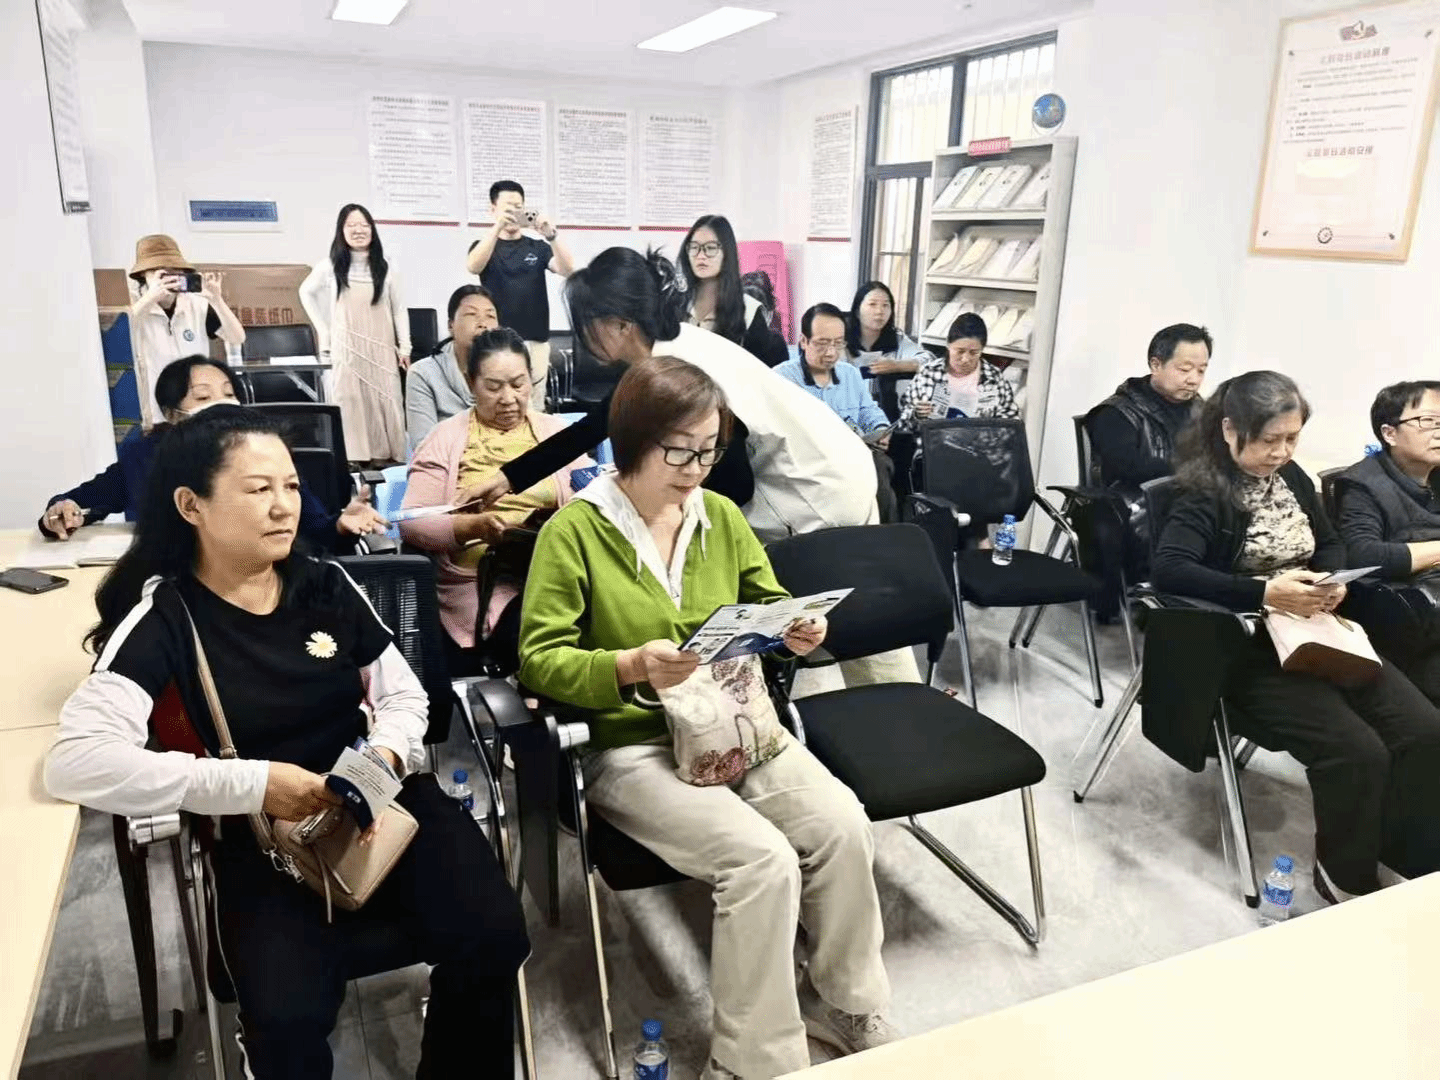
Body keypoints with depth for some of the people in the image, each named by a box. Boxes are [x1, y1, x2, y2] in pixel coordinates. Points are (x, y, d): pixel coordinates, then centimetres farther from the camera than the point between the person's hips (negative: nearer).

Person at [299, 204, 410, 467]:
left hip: (381, 346, 1)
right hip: (347, 347, -1)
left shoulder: (384, 268, 5)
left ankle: (386, 457, 2)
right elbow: (306, 292, 15)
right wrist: (323, 330, 8)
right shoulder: (331, 267, 3)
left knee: (386, 400, -2)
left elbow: (399, 308, 7)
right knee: (351, 401, -3)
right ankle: (354, 459, -1)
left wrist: (405, 346, -1)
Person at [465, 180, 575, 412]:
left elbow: (568, 270, -6)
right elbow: (473, 267, -18)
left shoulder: (538, 247, 11)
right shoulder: (484, 246, 6)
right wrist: (498, 226, -30)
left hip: (536, 340, 2)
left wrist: (551, 235, -24)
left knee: (534, 408, 3)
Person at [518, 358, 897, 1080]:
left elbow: (766, 607, 17)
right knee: (763, 858, -25)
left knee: (843, 825, -16)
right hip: (629, 744, -5)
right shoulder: (573, 530, -10)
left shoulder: (721, 516, 5)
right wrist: (632, 665, -29)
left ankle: (846, 1001, 10)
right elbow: (538, 658, -12)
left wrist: (796, 633, -7)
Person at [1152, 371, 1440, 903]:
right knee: (1358, 752, -21)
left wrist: (1332, 581, 0)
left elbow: (1331, 545, 23)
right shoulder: (1205, 494, -14)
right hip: (1247, 650, -7)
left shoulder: (1293, 478, 10)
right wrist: (1264, 593, -34)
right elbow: (1168, 568, -30)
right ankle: (1346, 876, 3)